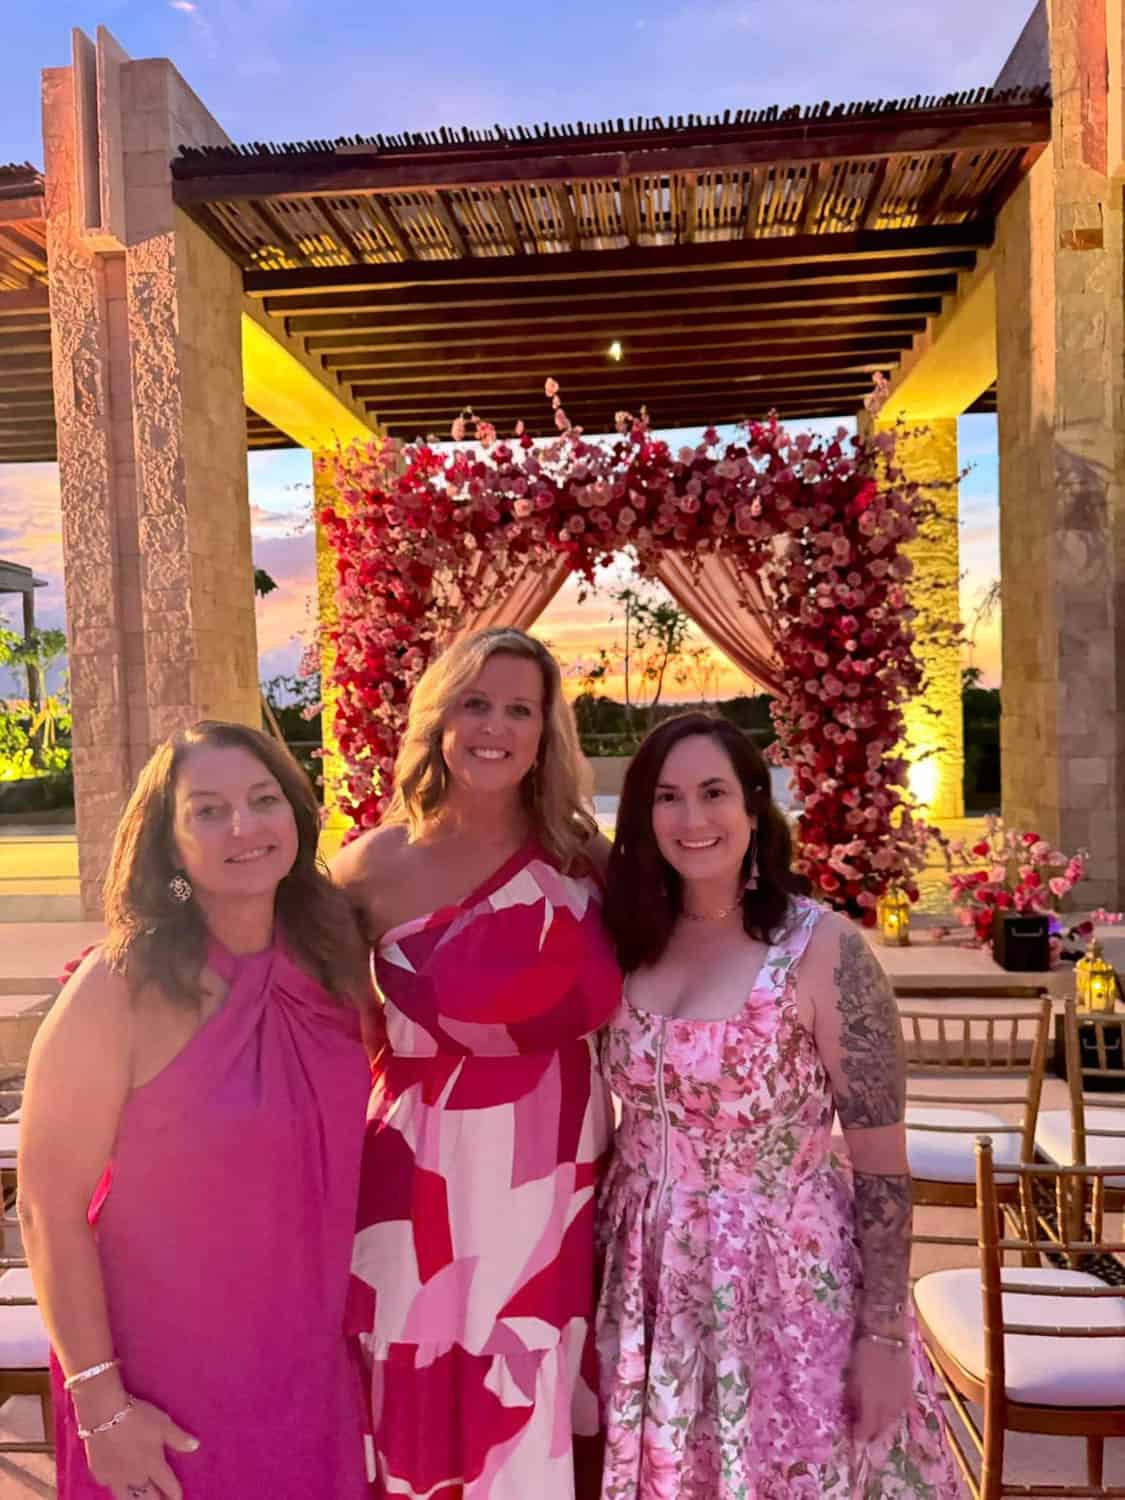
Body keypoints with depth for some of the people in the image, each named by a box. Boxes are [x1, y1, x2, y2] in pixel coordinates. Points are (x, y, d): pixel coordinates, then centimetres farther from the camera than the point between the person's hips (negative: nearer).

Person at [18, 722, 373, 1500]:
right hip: (168, 1381, -4)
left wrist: (360, 1318, 9)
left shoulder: (330, 961, -8)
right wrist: (101, 1401, -13)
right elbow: (50, 1208, -16)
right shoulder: (121, 990, -22)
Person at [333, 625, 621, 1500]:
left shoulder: (579, 857, -2)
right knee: (431, 1418, 13)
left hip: (555, 1179, 2)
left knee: (537, 1429, 13)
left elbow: (615, 1010, 6)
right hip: (429, 1177, -1)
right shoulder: (376, 865, -6)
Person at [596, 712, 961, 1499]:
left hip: (787, 1283, -4)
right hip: (650, 1285, 4)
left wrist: (884, 1334, -12)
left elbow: (883, 1158, -12)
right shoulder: (633, 940, -2)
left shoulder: (822, 948, -16)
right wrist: (604, 1255, 7)